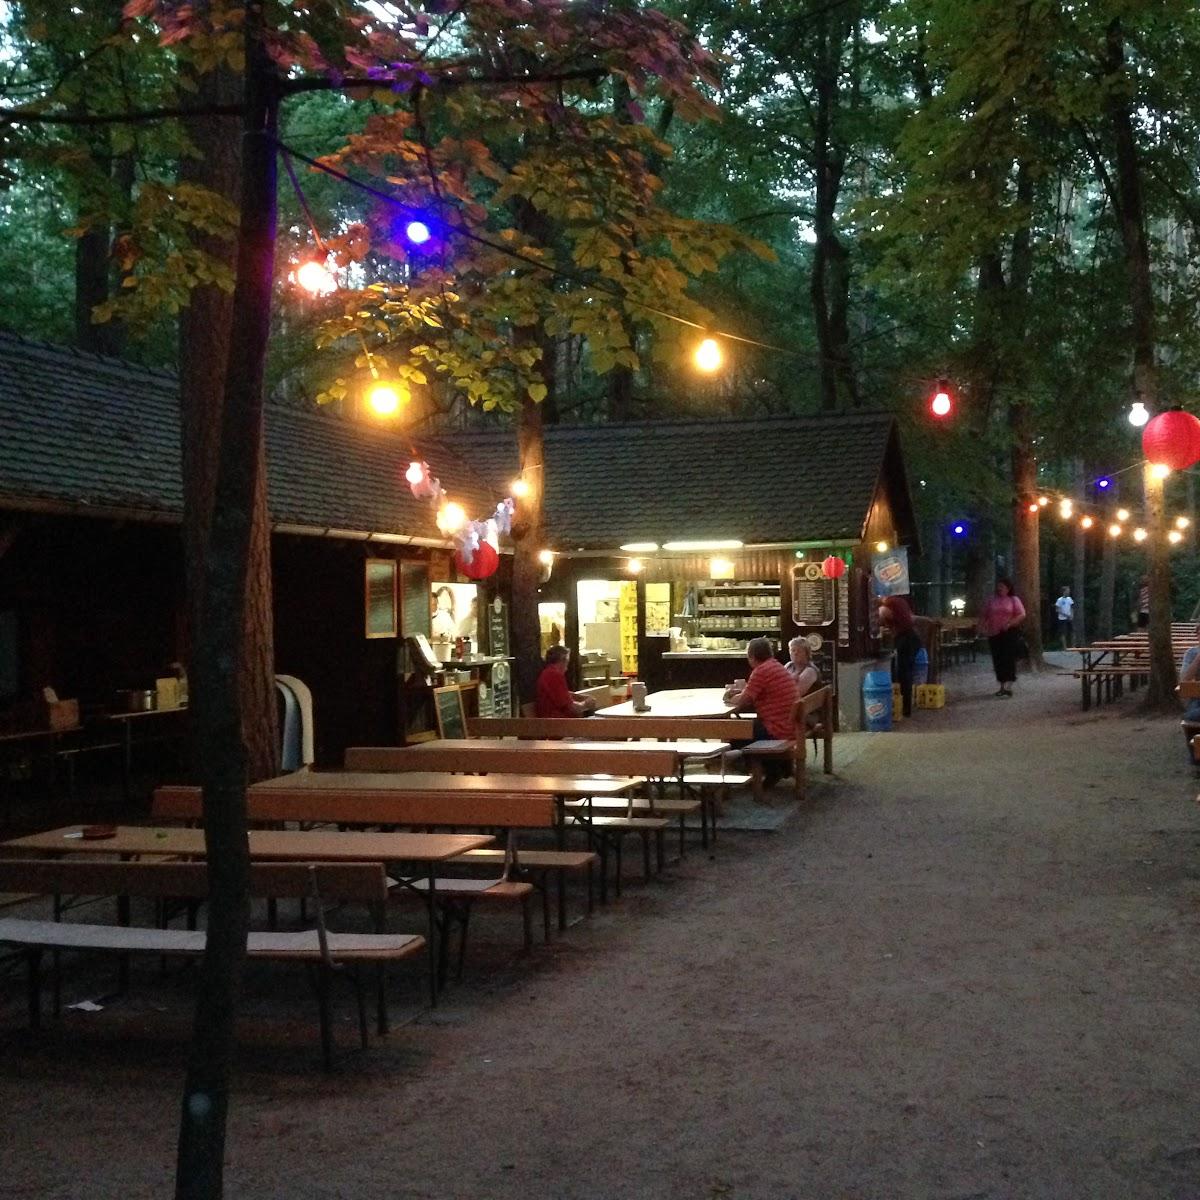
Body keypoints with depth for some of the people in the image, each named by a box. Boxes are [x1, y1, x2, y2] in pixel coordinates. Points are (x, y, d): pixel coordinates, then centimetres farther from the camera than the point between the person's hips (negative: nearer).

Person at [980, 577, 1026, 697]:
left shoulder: (1014, 600, 2)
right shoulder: (992, 601, 13)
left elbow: (1022, 615, -7)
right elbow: (984, 616, 15)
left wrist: (1009, 623, -20)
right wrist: (983, 626, -3)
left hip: (1009, 633, -4)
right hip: (994, 634, 4)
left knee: (1009, 659, -9)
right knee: (998, 660, 4)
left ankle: (1009, 687, -8)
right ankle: (1002, 686, 14)